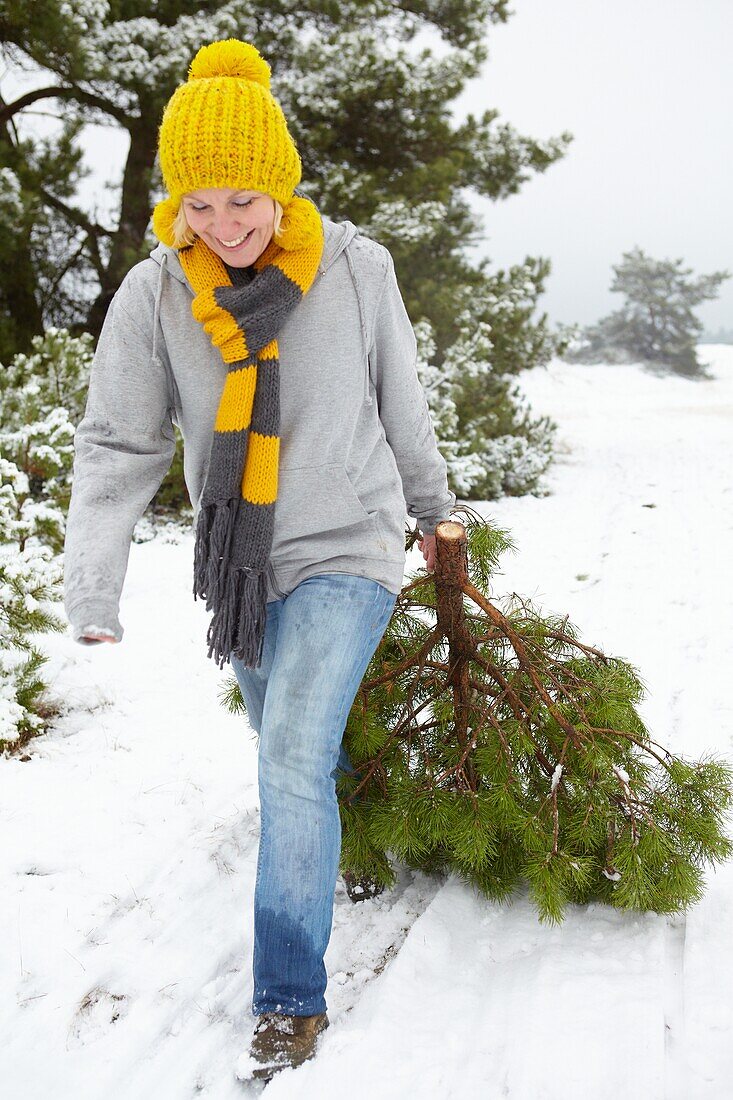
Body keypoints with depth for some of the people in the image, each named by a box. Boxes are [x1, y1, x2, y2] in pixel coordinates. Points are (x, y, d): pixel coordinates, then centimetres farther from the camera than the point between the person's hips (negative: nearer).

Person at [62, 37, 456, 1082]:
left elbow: (401, 403, 4)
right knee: (287, 746, 19)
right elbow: (118, 446, -9)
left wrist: (431, 507, 17)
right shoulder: (155, 293, -9)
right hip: (241, 562, 3)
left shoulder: (354, 268, -11)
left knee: (293, 758, -14)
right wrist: (93, 600, -16)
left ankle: (292, 997, -3)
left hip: (345, 550, -3)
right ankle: (339, 834, 51)